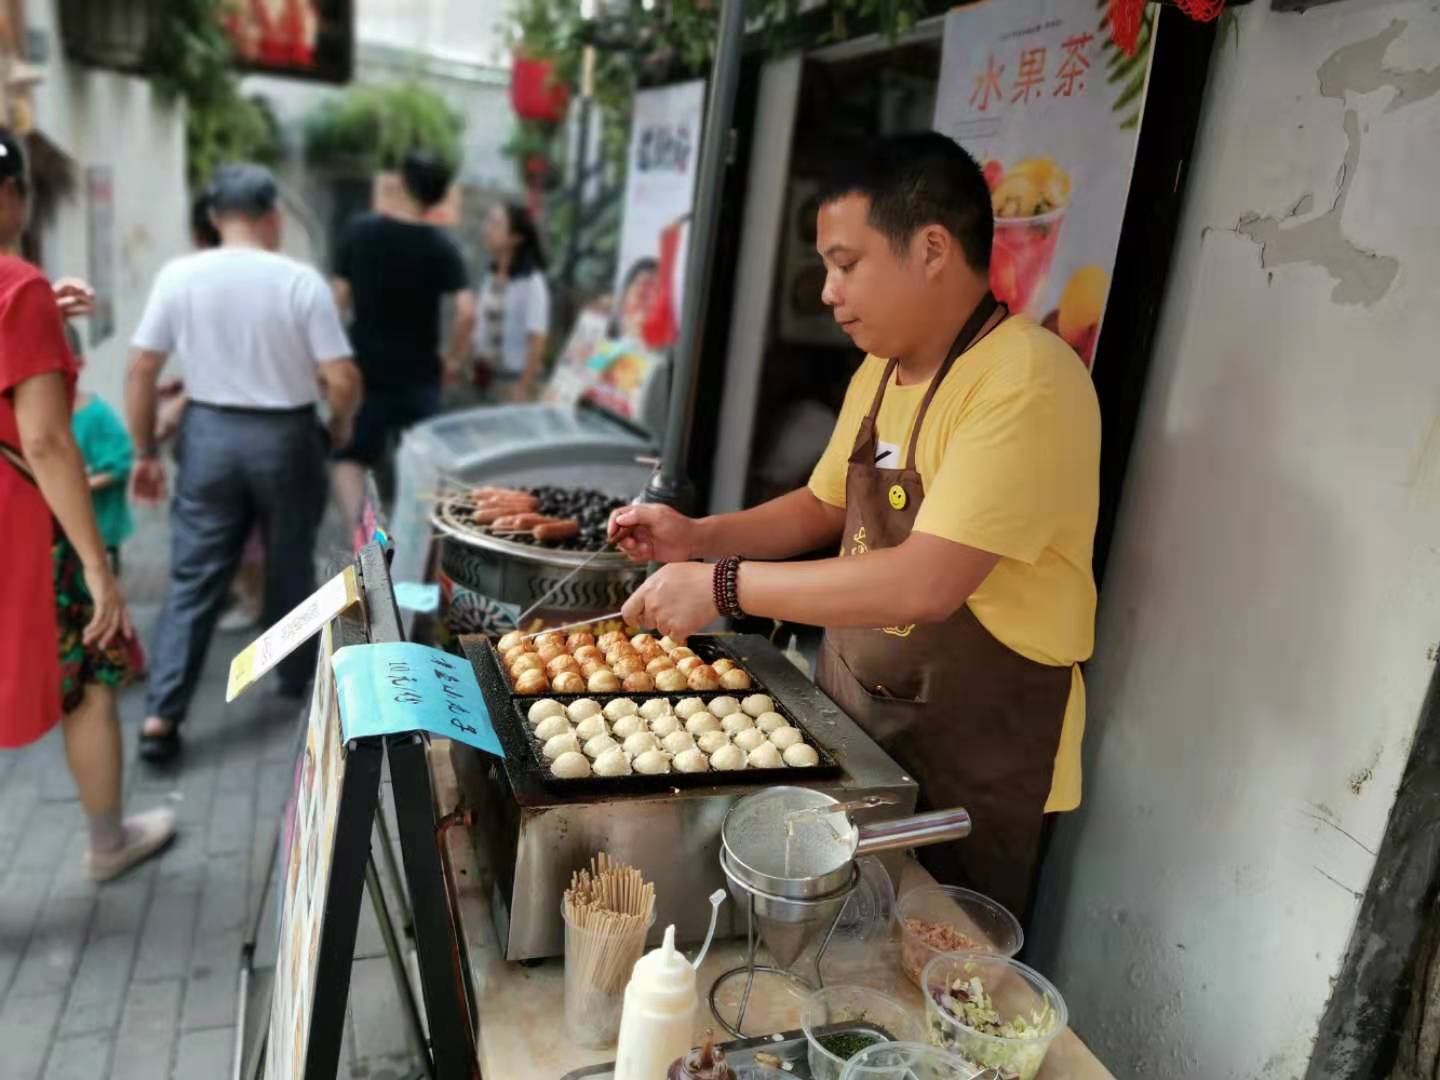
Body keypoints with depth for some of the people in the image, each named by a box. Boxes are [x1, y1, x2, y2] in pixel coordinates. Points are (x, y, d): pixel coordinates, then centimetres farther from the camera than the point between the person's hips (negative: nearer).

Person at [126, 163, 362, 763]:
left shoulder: (179, 275, -3)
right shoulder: (301, 281, -10)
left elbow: (141, 368, -2)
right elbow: (342, 379, -14)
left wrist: (145, 451, 6)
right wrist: (341, 427, 6)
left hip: (208, 432, 2)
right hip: (286, 435, -2)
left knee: (194, 579, 6)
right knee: (290, 567, 17)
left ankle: (160, 717, 3)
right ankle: (295, 677, 35)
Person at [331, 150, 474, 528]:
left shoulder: (359, 230, -4)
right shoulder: (440, 246, -9)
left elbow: (340, 297, -3)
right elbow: (467, 312, -19)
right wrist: (453, 358, -5)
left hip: (365, 366, 1)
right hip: (418, 372, 0)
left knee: (351, 457, 9)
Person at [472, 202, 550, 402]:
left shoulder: (532, 282, -13)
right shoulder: (490, 277, 6)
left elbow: (537, 340, -16)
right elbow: (482, 327, 15)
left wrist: (523, 387, -18)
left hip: (516, 379, -6)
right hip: (489, 377, 6)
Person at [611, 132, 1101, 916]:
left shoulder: (1028, 382, -24)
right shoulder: (880, 370, 4)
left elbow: (926, 585, -32)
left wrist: (723, 585, -26)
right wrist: (699, 538, -1)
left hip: (974, 745, -7)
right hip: (851, 702, 8)